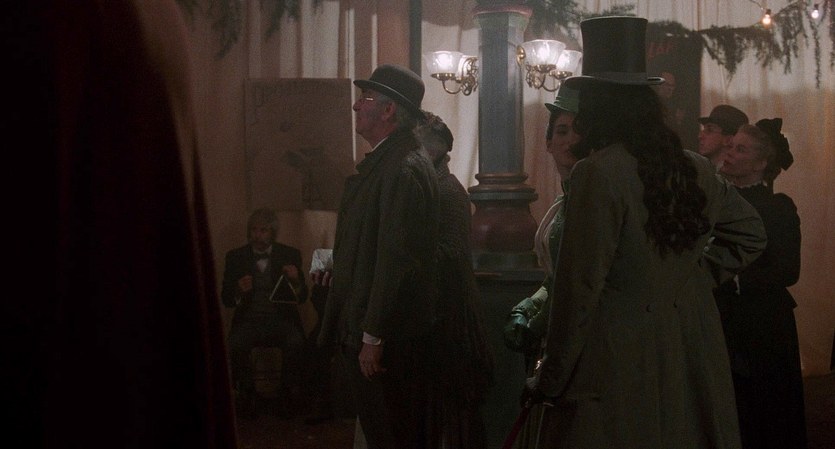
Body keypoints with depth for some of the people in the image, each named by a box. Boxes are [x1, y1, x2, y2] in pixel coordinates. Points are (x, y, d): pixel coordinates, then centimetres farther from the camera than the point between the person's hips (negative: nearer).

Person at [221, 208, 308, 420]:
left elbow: (302, 297, 5)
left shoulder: (290, 255, 7)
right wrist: (239, 291, -17)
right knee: (236, 345, -32)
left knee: (295, 343, -32)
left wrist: (296, 281, -18)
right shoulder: (235, 257, 8)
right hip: (249, 319, 0)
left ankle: (287, 394, -12)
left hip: (281, 318, 0)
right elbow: (226, 299, 6)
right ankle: (247, 395, -12)